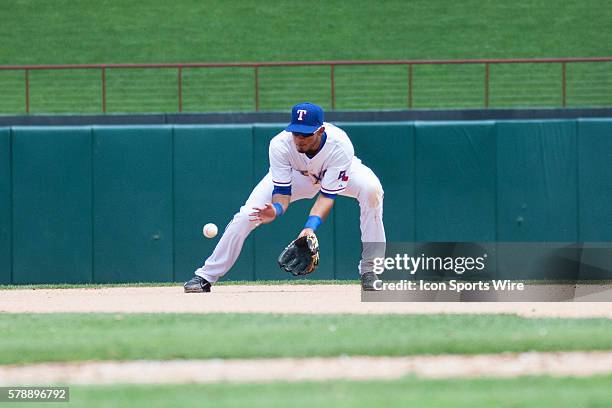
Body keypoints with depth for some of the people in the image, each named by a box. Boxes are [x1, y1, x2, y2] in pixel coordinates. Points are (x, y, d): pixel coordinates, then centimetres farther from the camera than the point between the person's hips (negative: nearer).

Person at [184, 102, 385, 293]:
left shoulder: (340, 145, -40)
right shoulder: (280, 144, -35)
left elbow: (328, 195, -37)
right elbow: (282, 191, -30)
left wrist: (310, 227, -52)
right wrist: (277, 209, -53)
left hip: (337, 173, -1)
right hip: (295, 174, 1)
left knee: (371, 189, -32)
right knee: (247, 214, -16)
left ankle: (369, 270, -22)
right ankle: (206, 276, -3)